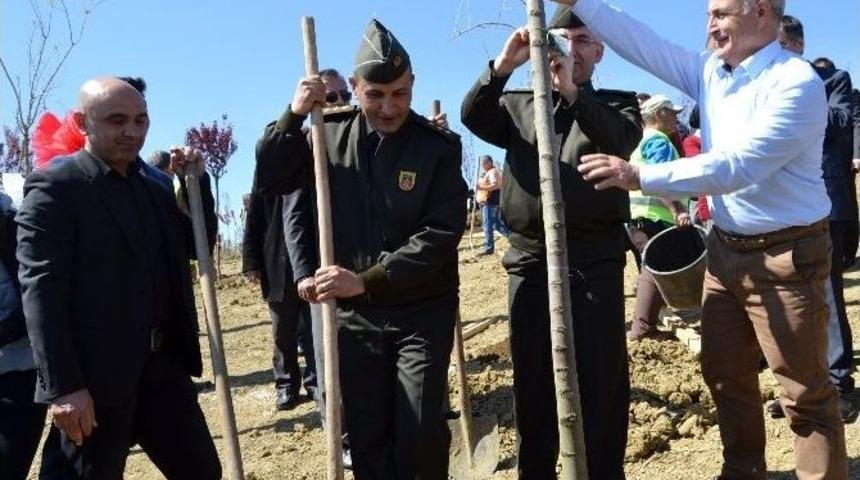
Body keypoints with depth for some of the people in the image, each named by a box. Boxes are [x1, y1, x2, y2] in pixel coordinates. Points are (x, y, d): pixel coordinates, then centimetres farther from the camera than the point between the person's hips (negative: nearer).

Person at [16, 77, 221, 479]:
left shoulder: (155, 184, 12)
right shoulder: (54, 186, -8)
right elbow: (41, 291, -14)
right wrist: (62, 386, -20)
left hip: (163, 366, 7)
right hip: (93, 377, -6)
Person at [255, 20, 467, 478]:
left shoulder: (439, 145, -9)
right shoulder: (330, 133, 1)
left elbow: (440, 234, -16)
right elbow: (270, 177, 3)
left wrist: (368, 280, -23)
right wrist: (294, 115, -12)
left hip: (422, 311, -2)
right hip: (355, 313, 3)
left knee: (420, 433, -4)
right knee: (366, 436, 11)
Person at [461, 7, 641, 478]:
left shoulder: (617, 104, 10)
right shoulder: (520, 105, 16)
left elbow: (621, 140, -13)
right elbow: (474, 117, -4)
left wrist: (572, 91, -26)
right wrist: (501, 66, -19)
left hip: (594, 258, -2)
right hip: (529, 258, 2)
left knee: (601, 379, 1)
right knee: (532, 379, 11)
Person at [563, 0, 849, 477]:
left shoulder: (796, 82, -19)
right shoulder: (710, 72, 5)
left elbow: (738, 166, -28)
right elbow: (644, 43, 7)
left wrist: (641, 177, -32)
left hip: (785, 255, -8)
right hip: (725, 248, 8)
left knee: (807, 393, 3)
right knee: (725, 374, 19)